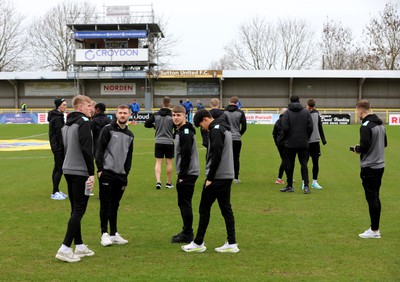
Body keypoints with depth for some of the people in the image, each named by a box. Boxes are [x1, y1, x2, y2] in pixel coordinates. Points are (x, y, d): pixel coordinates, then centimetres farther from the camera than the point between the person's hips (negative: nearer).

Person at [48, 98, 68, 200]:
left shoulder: (57, 116, 15)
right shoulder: (57, 118, -16)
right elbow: (59, 134, -19)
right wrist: (63, 148, -17)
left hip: (56, 146, 10)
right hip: (58, 147, -10)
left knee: (57, 168, 14)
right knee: (59, 169, -6)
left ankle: (56, 191, 21)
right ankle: (55, 193, -1)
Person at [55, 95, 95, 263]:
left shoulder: (66, 124, 15)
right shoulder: (83, 122, -13)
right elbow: (87, 150, -20)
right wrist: (91, 173, -18)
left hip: (68, 171, 9)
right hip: (80, 172, -9)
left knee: (75, 209, 13)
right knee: (79, 210, -6)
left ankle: (79, 246, 20)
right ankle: (65, 249, -8)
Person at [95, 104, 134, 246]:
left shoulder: (130, 135, 15)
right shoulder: (108, 129, -3)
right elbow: (100, 149, -8)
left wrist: (126, 173, 13)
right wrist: (100, 169, -13)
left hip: (121, 175, 5)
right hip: (107, 173, -5)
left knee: (115, 205, 11)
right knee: (105, 204, -1)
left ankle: (114, 234, 17)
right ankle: (104, 234, 7)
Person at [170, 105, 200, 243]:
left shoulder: (186, 133, -16)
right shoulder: (180, 131, 15)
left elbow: (186, 156, -21)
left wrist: (182, 176, -18)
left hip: (188, 174, -10)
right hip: (185, 173, 10)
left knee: (185, 204, -5)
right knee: (183, 203, 14)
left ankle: (187, 235, 2)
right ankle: (186, 232, 23)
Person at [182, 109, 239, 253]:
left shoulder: (216, 130, -14)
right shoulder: (225, 129, 16)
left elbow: (216, 156, -21)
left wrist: (210, 178, -15)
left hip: (217, 177, -9)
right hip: (227, 176, 9)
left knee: (204, 209, 1)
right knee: (226, 209, 10)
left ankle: (198, 243, 9)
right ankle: (232, 244, 10)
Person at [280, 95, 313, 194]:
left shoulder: (287, 113, -4)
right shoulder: (306, 112, 3)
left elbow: (285, 128, -10)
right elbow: (310, 127, 0)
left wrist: (286, 138, 5)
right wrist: (307, 138, 13)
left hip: (290, 143, -1)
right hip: (303, 143, 2)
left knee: (290, 164, 7)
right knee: (304, 164, 3)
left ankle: (290, 186, 15)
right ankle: (306, 186, -6)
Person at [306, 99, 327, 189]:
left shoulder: (316, 114, 6)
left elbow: (320, 127, 13)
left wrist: (323, 139, 11)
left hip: (315, 141, 4)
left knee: (316, 162, 6)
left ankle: (314, 182, 16)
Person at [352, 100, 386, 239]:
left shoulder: (366, 126, -17)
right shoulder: (380, 124, 11)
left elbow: (364, 147, -23)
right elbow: (384, 143, 19)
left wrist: (356, 149, -4)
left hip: (369, 167, -9)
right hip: (380, 165, 9)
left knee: (371, 198, -2)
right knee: (375, 197, 15)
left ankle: (374, 230, 4)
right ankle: (375, 228, 22)